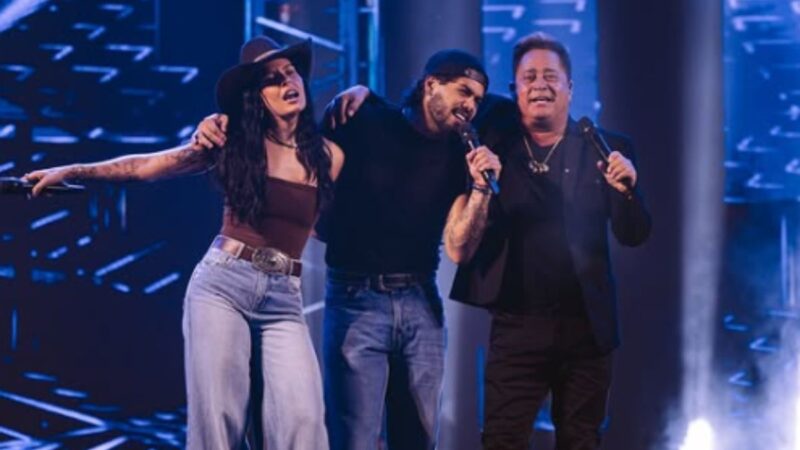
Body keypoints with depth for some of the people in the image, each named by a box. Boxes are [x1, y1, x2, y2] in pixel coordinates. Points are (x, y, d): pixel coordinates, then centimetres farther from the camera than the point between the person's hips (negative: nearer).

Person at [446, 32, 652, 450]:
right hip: (516, 326, -1)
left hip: (586, 328, 1)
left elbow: (633, 235, 0)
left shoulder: (605, 149, 2)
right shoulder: (495, 144, 1)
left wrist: (625, 189, -21)